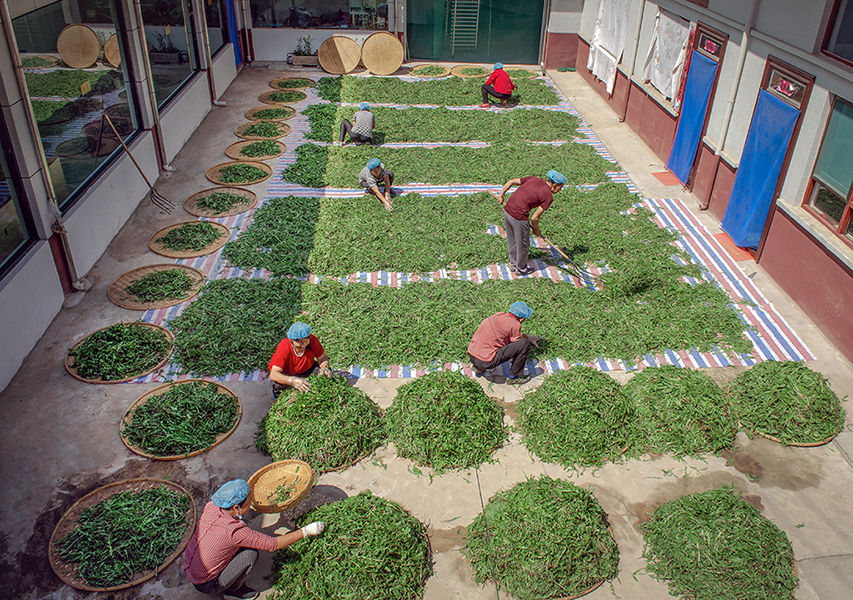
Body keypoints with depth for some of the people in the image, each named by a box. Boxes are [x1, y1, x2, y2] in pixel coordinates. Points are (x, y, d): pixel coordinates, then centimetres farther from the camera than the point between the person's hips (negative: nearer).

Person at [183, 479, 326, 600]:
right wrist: (306, 531, -19)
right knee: (251, 553, -15)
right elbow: (274, 544, -25)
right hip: (207, 586, -7)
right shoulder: (235, 531, -32)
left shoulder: (211, 507, -14)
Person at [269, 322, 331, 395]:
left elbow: (323, 358, -12)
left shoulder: (312, 340, -28)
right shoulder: (284, 348, -36)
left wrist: (324, 368, -37)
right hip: (285, 373, -3)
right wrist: (292, 380, -58)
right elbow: (273, 374, -41)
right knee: (278, 385, -34)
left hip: (306, 369, 3)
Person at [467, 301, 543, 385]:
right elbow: (516, 346, 4)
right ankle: (513, 377, 9)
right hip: (485, 362, -8)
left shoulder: (498, 315, 14)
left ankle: (479, 369, 26)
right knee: (525, 343, -7)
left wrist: (529, 337, 41)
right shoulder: (515, 325, -9)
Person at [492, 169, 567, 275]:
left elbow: (510, 182, 10)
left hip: (507, 210, 8)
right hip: (519, 217, -8)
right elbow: (534, 218, -9)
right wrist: (536, 230, 10)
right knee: (523, 245, 16)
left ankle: (513, 264, 45)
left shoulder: (534, 179, 9)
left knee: (512, 242, 26)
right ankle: (521, 269, 35)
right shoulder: (548, 197, -8)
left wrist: (501, 195, 22)